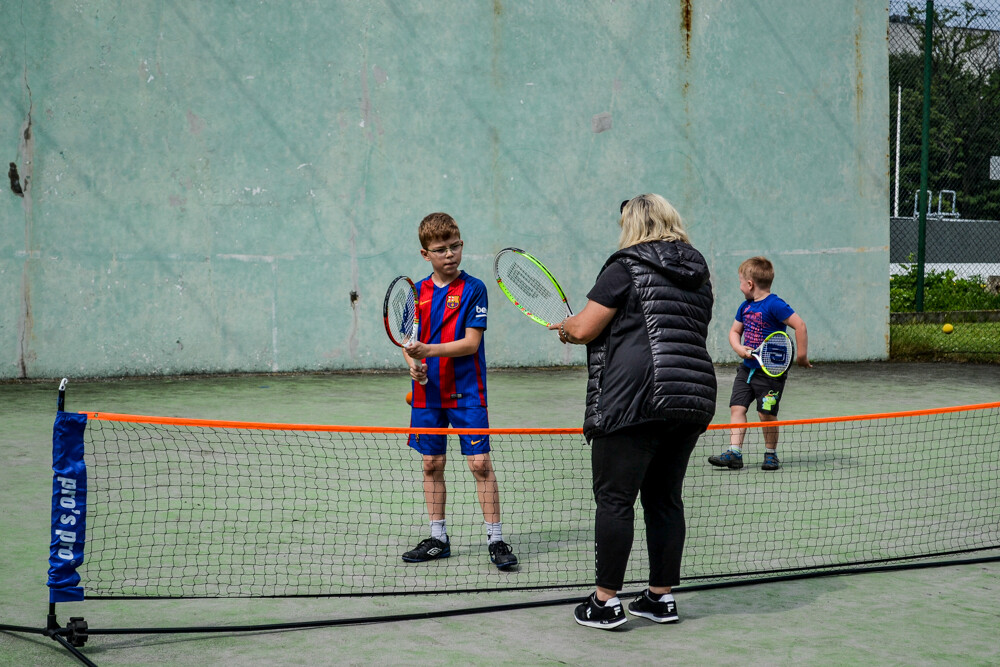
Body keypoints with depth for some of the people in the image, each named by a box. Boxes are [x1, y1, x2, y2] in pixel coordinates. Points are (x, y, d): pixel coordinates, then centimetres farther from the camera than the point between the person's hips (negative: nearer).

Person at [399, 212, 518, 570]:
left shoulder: (473, 288, -6)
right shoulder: (417, 292, 6)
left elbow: (471, 342, -13)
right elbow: (408, 341, 10)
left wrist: (429, 350, -23)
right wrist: (413, 363, -11)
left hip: (467, 393, -4)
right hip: (427, 393, 4)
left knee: (480, 463, -6)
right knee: (432, 465, 10)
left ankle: (496, 539, 2)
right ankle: (438, 539, 21)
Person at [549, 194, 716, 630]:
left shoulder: (626, 266, -4)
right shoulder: (697, 271, 17)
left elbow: (583, 330, -8)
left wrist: (564, 328, 14)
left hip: (635, 398, -7)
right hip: (695, 393, 7)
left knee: (615, 499, -1)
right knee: (664, 498, 15)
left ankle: (606, 602, 1)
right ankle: (662, 597, 19)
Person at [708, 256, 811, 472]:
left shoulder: (774, 305, -16)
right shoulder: (745, 306, 9)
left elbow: (800, 326, -17)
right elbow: (735, 331, 19)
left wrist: (801, 355, -15)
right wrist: (739, 348, -2)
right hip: (747, 368, 7)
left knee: (766, 413, -2)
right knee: (737, 407, -1)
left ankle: (771, 454, 16)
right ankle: (734, 453, -1)